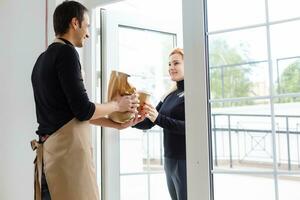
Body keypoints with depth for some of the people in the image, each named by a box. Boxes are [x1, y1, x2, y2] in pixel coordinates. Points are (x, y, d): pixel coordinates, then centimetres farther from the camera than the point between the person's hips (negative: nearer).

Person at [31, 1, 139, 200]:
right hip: (67, 146, -9)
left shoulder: (43, 58, 18)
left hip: (49, 148, 9)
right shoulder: (66, 52, -9)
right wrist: (117, 105, 4)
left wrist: (116, 123, 21)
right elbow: (83, 110, -14)